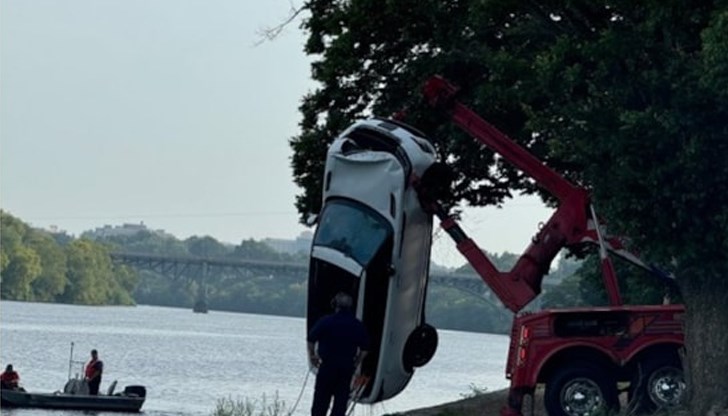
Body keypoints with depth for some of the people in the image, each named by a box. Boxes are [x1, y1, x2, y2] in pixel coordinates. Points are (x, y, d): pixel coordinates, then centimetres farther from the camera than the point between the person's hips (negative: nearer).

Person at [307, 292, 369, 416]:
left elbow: (310, 340, -5)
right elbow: (364, 349, 7)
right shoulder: (358, 325, 3)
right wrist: (356, 363, 18)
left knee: (321, 398, 5)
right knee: (341, 398, 7)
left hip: (327, 365, -3)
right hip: (347, 367, 3)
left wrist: (312, 356, 10)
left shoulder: (326, 322, -7)